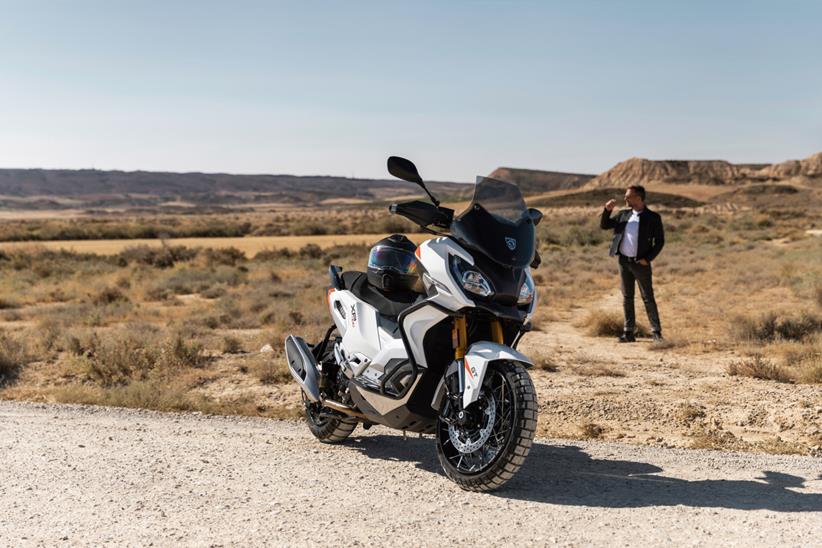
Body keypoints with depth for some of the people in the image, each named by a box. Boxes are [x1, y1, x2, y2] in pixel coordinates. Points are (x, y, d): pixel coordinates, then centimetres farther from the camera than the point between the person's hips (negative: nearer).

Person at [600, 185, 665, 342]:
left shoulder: (653, 217, -6)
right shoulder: (623, 214, 8)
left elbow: (660, 241, -5)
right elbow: (604, 225, 10)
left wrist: (648, 258, -13)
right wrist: (607, 210, -5)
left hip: (641, 263, -5)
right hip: (624, 261, 5)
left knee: (648, 298, -2)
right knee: (627, 298, 8)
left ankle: (656, 332, 6)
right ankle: (629, 332, 14)